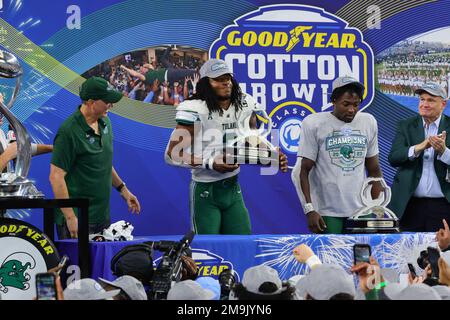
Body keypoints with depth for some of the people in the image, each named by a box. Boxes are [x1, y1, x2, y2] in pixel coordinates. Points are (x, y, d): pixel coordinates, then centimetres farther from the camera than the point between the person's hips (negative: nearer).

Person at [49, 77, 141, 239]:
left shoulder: (105, 122, 8)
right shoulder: (69, 131, -18)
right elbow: (56, 177, -20)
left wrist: (122, 189, 21)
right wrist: (70, 217, -21)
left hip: (102, 215, 8)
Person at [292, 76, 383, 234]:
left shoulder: (368, 122, 9)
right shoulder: (314, 124, -3)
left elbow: (374, 170, 14)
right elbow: (304, 171, -4)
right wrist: (309, 210, -12)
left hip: (361, 210, 4)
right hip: (327, 214, -3)